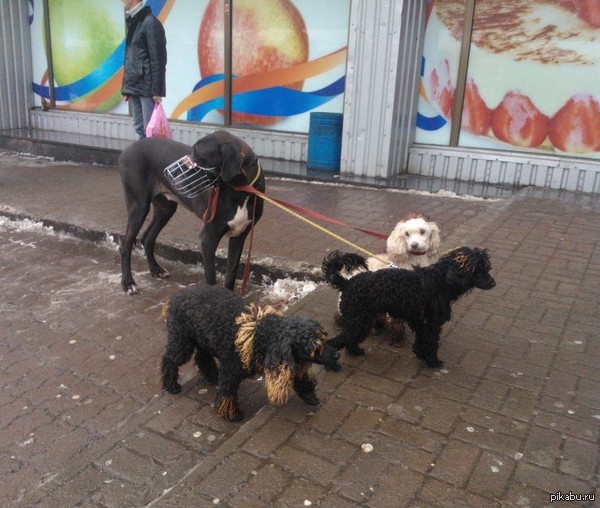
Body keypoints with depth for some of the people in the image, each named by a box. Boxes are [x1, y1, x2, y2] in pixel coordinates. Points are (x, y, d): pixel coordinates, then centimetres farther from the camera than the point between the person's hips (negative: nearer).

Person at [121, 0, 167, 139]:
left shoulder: (150, 22, -10)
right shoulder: (132, 22, 15)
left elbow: (158, 59, -14)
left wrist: (157, 90, -17)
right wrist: (126, 87, 16)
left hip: (147, 87, -8)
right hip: (134, 87, 8)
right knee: (139, 129, 11)